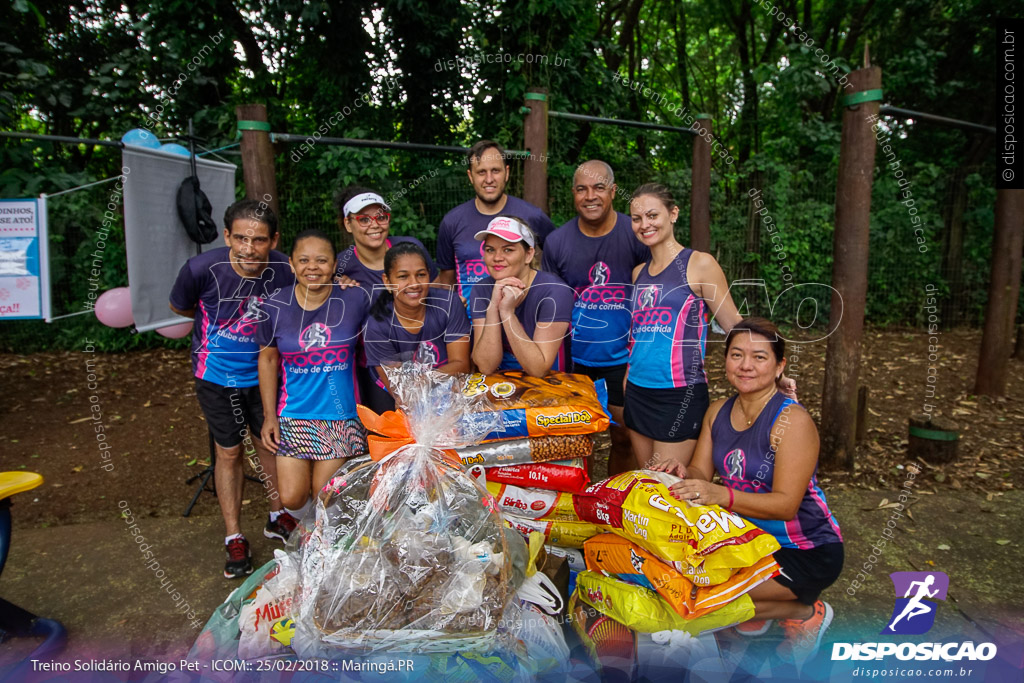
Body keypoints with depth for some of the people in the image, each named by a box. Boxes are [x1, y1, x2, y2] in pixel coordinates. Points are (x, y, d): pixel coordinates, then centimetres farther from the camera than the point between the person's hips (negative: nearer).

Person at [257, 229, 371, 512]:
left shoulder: (355, 299, -9)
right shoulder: (275, 307, -4)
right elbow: (268, 359, 7)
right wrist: (269, 414, 4)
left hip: (340, 413, -1)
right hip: (293, 412, 1)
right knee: (291, 498, 3)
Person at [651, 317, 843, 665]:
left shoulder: (792, 420, -23)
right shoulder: (718, 411, -2)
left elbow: (785, 504, -28)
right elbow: (701, 473, -3)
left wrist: (721, 496, -43)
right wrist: (681, 472, -26)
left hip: (807, 551, -7)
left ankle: (805, 612, 5)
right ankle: (756, 612, 15)